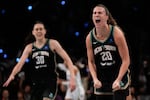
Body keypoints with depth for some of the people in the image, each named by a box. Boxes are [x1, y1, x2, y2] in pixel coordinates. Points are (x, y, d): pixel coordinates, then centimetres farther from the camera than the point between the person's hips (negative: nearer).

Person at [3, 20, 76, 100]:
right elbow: (20, 63, -1)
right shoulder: (29, 48, 9)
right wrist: (12, 76, -21)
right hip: (36, 83, 5)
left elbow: (67, 60, -4)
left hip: (50, 82, -5)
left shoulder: (52, 44, -1)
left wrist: (72, 77, -16)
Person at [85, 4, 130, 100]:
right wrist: (95, 79, -11)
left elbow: (126, 60, -13)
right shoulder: (90, 38, -5)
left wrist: (118, 80, -23)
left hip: (119, 77, -4)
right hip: (101, 80, 4)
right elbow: (91, 62, 5)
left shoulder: (116, 33, -15)